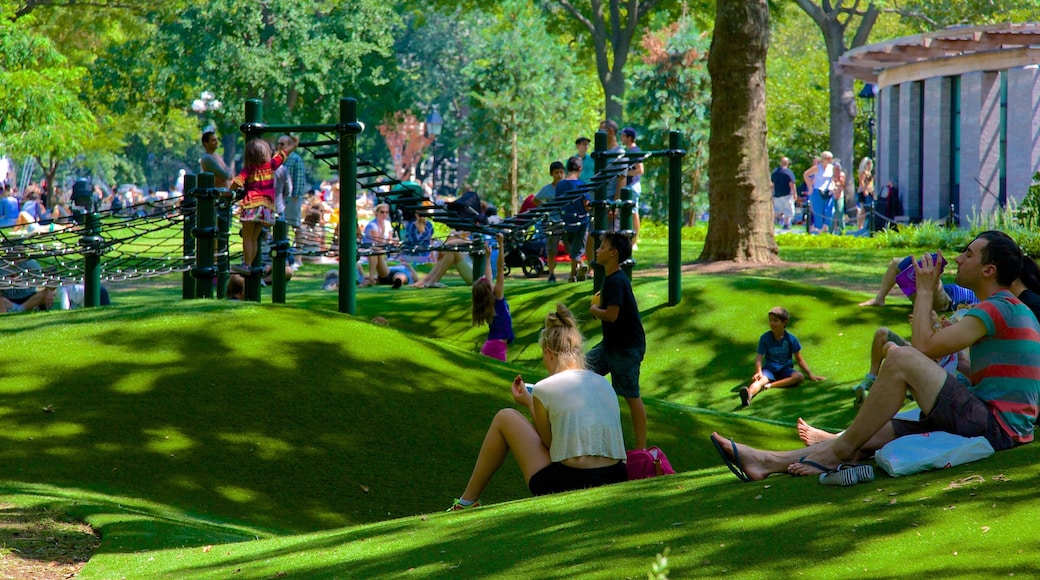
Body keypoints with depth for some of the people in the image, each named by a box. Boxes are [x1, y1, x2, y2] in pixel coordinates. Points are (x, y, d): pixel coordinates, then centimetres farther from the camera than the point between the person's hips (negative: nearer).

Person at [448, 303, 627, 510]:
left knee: (505, 418, 15)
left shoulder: (544, 389, -4)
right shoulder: (604, 383, 12)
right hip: (616, 488, 6)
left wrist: (529, 404, 21)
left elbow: (548, 444, 7)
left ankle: (467, 502, 27)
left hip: (568, 486, -6)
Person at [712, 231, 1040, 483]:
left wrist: (925, 291, -1)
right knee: (874, 433, 5)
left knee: (902, 359, -20)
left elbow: (924, 346, -16)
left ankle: (840, 451, -8)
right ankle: (767, 462, 2)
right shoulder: (1013, 310, 22)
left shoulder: (998, 309, -12)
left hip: (996, 427, -10)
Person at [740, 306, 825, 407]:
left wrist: (810, 374, 5)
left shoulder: (790, 339, -1)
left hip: (785, 369, 2)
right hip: (769, 368, -2)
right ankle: (748, 395, -70)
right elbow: (759, 357, -10)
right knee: (760, 380, -35)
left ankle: (770, 386, -40)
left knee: (799, 377, -30)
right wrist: (759, 372, -28)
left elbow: (799, 359, 7)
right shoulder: (765, 338, -2)